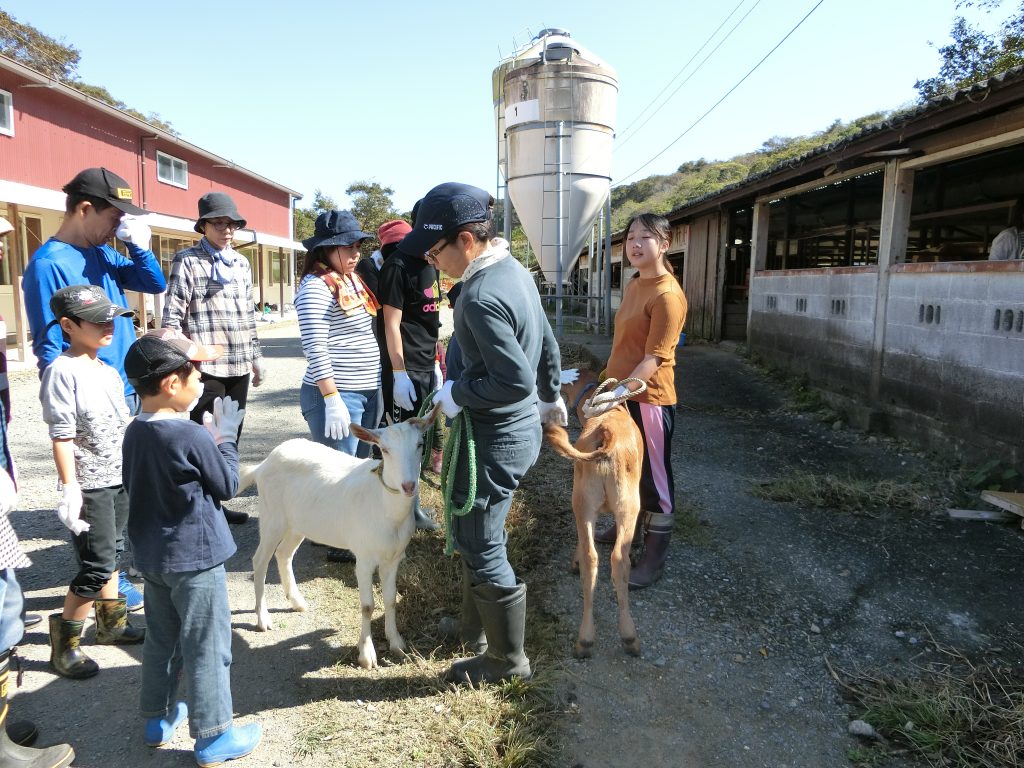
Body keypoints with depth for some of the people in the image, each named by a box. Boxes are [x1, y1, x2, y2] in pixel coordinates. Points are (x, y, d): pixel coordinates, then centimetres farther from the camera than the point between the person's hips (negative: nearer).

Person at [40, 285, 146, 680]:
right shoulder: (63, 371, -14)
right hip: (90, 485, -8)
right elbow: (61, 436, -18)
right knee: (97, 565, -4)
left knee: (109, 556, 19)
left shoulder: (109, 371, 9)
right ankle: (64, 643, 11)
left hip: (121, 478, 8)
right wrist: (70, 488, -20)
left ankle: (112, 622, 33)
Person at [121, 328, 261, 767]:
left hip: (151, 557, 8)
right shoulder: (193, 437, -24)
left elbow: (133, 488, 12)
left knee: (161, 639, 23)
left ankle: (157, 720, 39)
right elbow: (227, 486, -11)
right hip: (195, 559, -8)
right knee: (208, 649, 6)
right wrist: (225, 436, -2)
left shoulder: (135, 433, -1)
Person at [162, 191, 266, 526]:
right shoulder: (188, 260, -1)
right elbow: (172, 315, -7)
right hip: (206, 366, -6)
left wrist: (256, 356, 20)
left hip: (239, 365, 6)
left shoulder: (242, 263, 17)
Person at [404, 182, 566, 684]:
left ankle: (508, 661, 25)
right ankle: (474, 630, 43)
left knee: (480, 548, 6)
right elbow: (547, 344, 15)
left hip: (494, 438, -10)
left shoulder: (480, 295, -26)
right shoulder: (515, 270, 5)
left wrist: (457, 392, -14)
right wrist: (551, 398, 29)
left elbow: (515, 379, -29)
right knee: (478, 536, 24)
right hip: (522, 425, 10)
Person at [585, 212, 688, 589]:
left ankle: (655, 555, 19)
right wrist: (611, 384, 19)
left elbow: (654, 360, -24)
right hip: (623, 394, 9)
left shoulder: (667, 295, -20)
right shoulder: (634, 284, 8)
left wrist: (620, 392, -33)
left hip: (649, 399, -9)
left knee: (654, 476, 5)